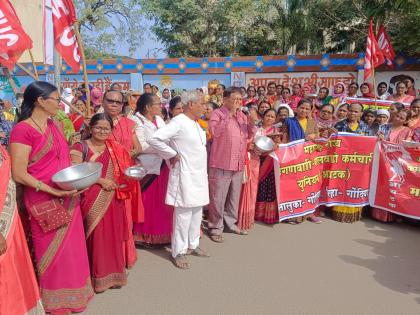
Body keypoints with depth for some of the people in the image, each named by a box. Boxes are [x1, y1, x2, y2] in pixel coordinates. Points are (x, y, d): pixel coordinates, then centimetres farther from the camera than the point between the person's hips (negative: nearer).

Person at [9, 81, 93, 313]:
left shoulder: (52, 125, 9)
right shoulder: (23, 130, -15)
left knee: (70, 247, 17)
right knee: (53, 251, 9)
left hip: (68, 199, 7)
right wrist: (54, 192, -22)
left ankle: (72, 290, 38)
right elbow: (19, 174, -17)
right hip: (45, 202, -7)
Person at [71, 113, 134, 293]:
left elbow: (122, 173, 16)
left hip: (113, 200, 4)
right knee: (96, 237, -1)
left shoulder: (115, 149, 13)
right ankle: (98, 277, 15)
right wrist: (101, 181, -16)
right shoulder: (81, 147, -1)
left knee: (113, 236, 8)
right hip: (93, 201, -4)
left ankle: (113, 273, 23)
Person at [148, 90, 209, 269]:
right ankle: (178, 252, 13)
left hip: (199, 174, 9)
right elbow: (154, 139, -22)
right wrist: (173, 155, -15)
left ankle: (192, 245, 30)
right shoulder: (178, 122, -15)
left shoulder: (195, 123, 12)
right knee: (184, 213, -1)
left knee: (197, 211, 15)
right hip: (185, 175, -9)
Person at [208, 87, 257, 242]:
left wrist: (252, 123, -1)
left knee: (234, 196, 18)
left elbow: (249, 136, 17)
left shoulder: (243, 116, 14)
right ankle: (215, 228, 12)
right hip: (221, 163, -7)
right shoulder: (217, 113, -6)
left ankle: (231, 223, 33)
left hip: (239, 164, 7)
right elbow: (215, 131, -23)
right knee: (218, 198, 0)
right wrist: (229, 115, -21)